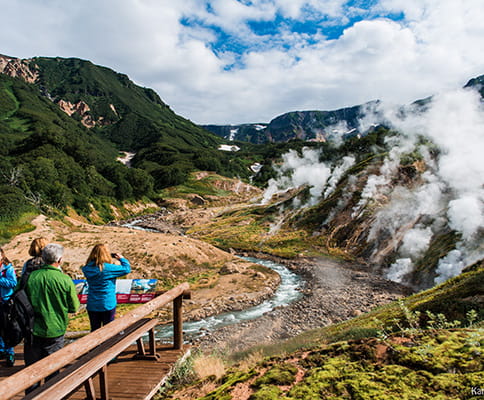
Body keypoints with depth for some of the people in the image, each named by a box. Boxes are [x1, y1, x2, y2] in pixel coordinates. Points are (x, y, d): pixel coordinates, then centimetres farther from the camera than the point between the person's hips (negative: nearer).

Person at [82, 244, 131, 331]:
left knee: (94, 330, 18)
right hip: (108, 305, -4)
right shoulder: (108, 268, -22)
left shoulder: (87, 269, -8)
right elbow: (127, 269, -15)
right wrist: (121, 258, 2)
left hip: (92, 305, 4)